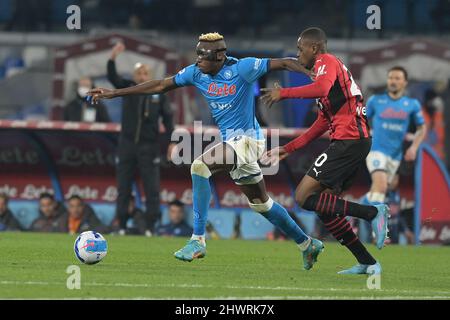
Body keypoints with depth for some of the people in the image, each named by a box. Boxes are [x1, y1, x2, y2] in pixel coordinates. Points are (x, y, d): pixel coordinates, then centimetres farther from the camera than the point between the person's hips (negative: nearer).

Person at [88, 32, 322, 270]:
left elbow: (284, 63, -14)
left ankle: (197, 240, -24)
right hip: (233, 142, 8)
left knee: (200, 166, -26)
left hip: (247, 139, -8)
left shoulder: (242, 68, -16)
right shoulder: (196, 73, 2)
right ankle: (307, 245, 31)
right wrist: (114, 93, 4)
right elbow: (161, 85, 6)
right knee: (260, 203, 16)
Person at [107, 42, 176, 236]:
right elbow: (112, 77, -9)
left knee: (152, 187, -4)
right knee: (123, 187, 3)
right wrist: (113, 58, -28)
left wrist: (172, 141, -6)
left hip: (149, 147, -1)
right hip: (127, 145, 1)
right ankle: (122, 226, 9)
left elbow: (167, 118, 3)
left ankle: (150, 227, -1)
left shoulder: (158, 94, 4)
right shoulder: (128, 89, 6)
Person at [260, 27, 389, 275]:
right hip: (358, 141, 10)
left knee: (305, 197, -13)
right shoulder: (328, 68, 28)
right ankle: (367, 263, 7)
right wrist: (289, 148, 29)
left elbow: (321, 88, -26)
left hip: (349, 140, -10)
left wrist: (283, 93, -17)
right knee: (324, 207, 10)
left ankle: (373, 213, -18)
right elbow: (322, 123, 30)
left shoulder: (327, 61, -2)